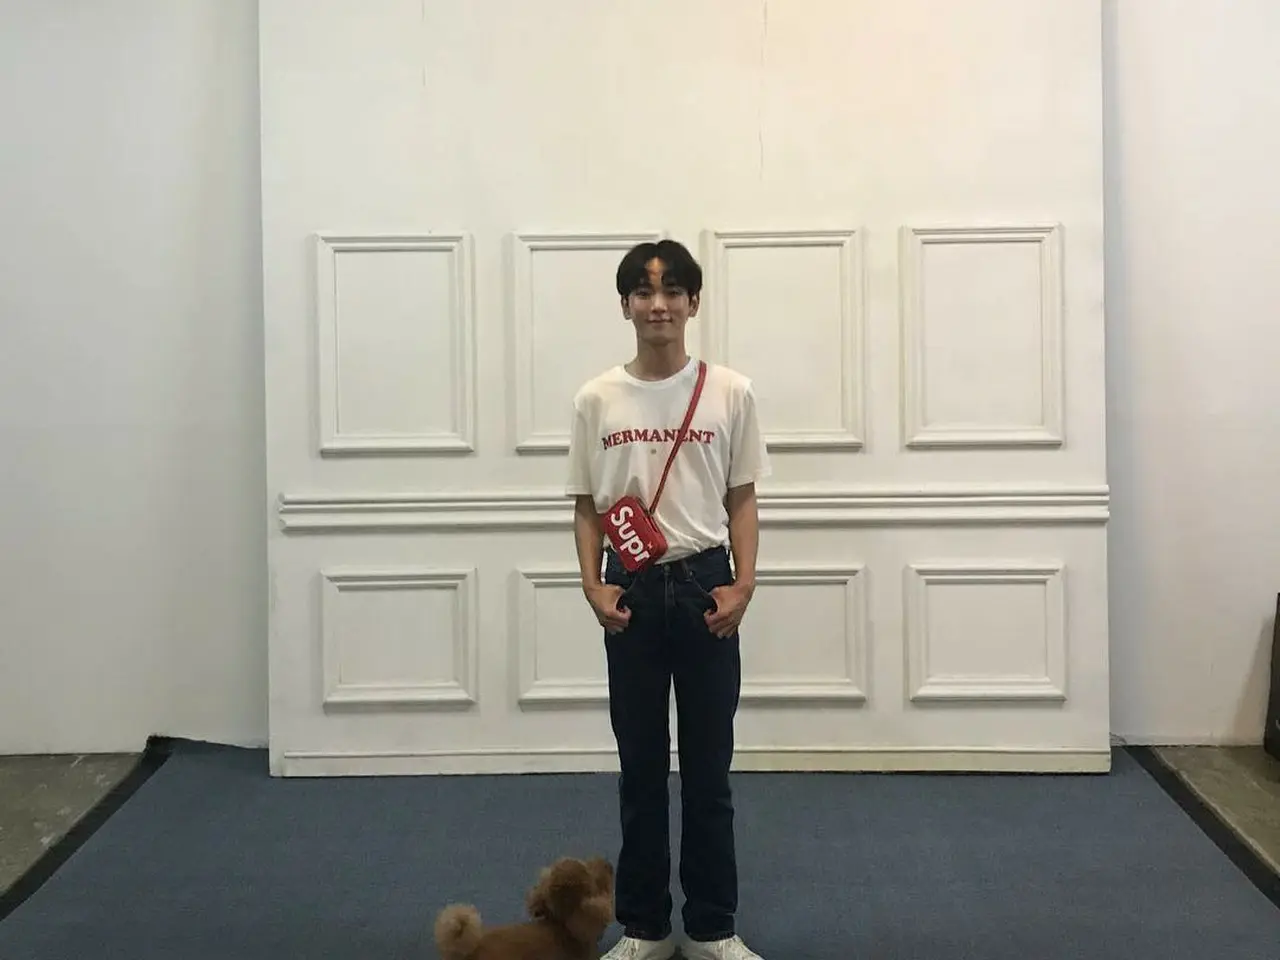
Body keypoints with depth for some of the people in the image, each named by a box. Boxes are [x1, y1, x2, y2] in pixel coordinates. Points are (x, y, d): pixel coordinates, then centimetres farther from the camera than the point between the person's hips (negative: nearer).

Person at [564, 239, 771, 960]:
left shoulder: (730, 393, -1)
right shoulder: (597, 399, 1)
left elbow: (742, 500, 2)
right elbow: (588, 508, 5)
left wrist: (744, 583, -9)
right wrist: (593, 584, -8)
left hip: (704, 584, -1)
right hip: (632, 590, 1)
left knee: (709, 767, 7)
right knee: (640, 769, 9)